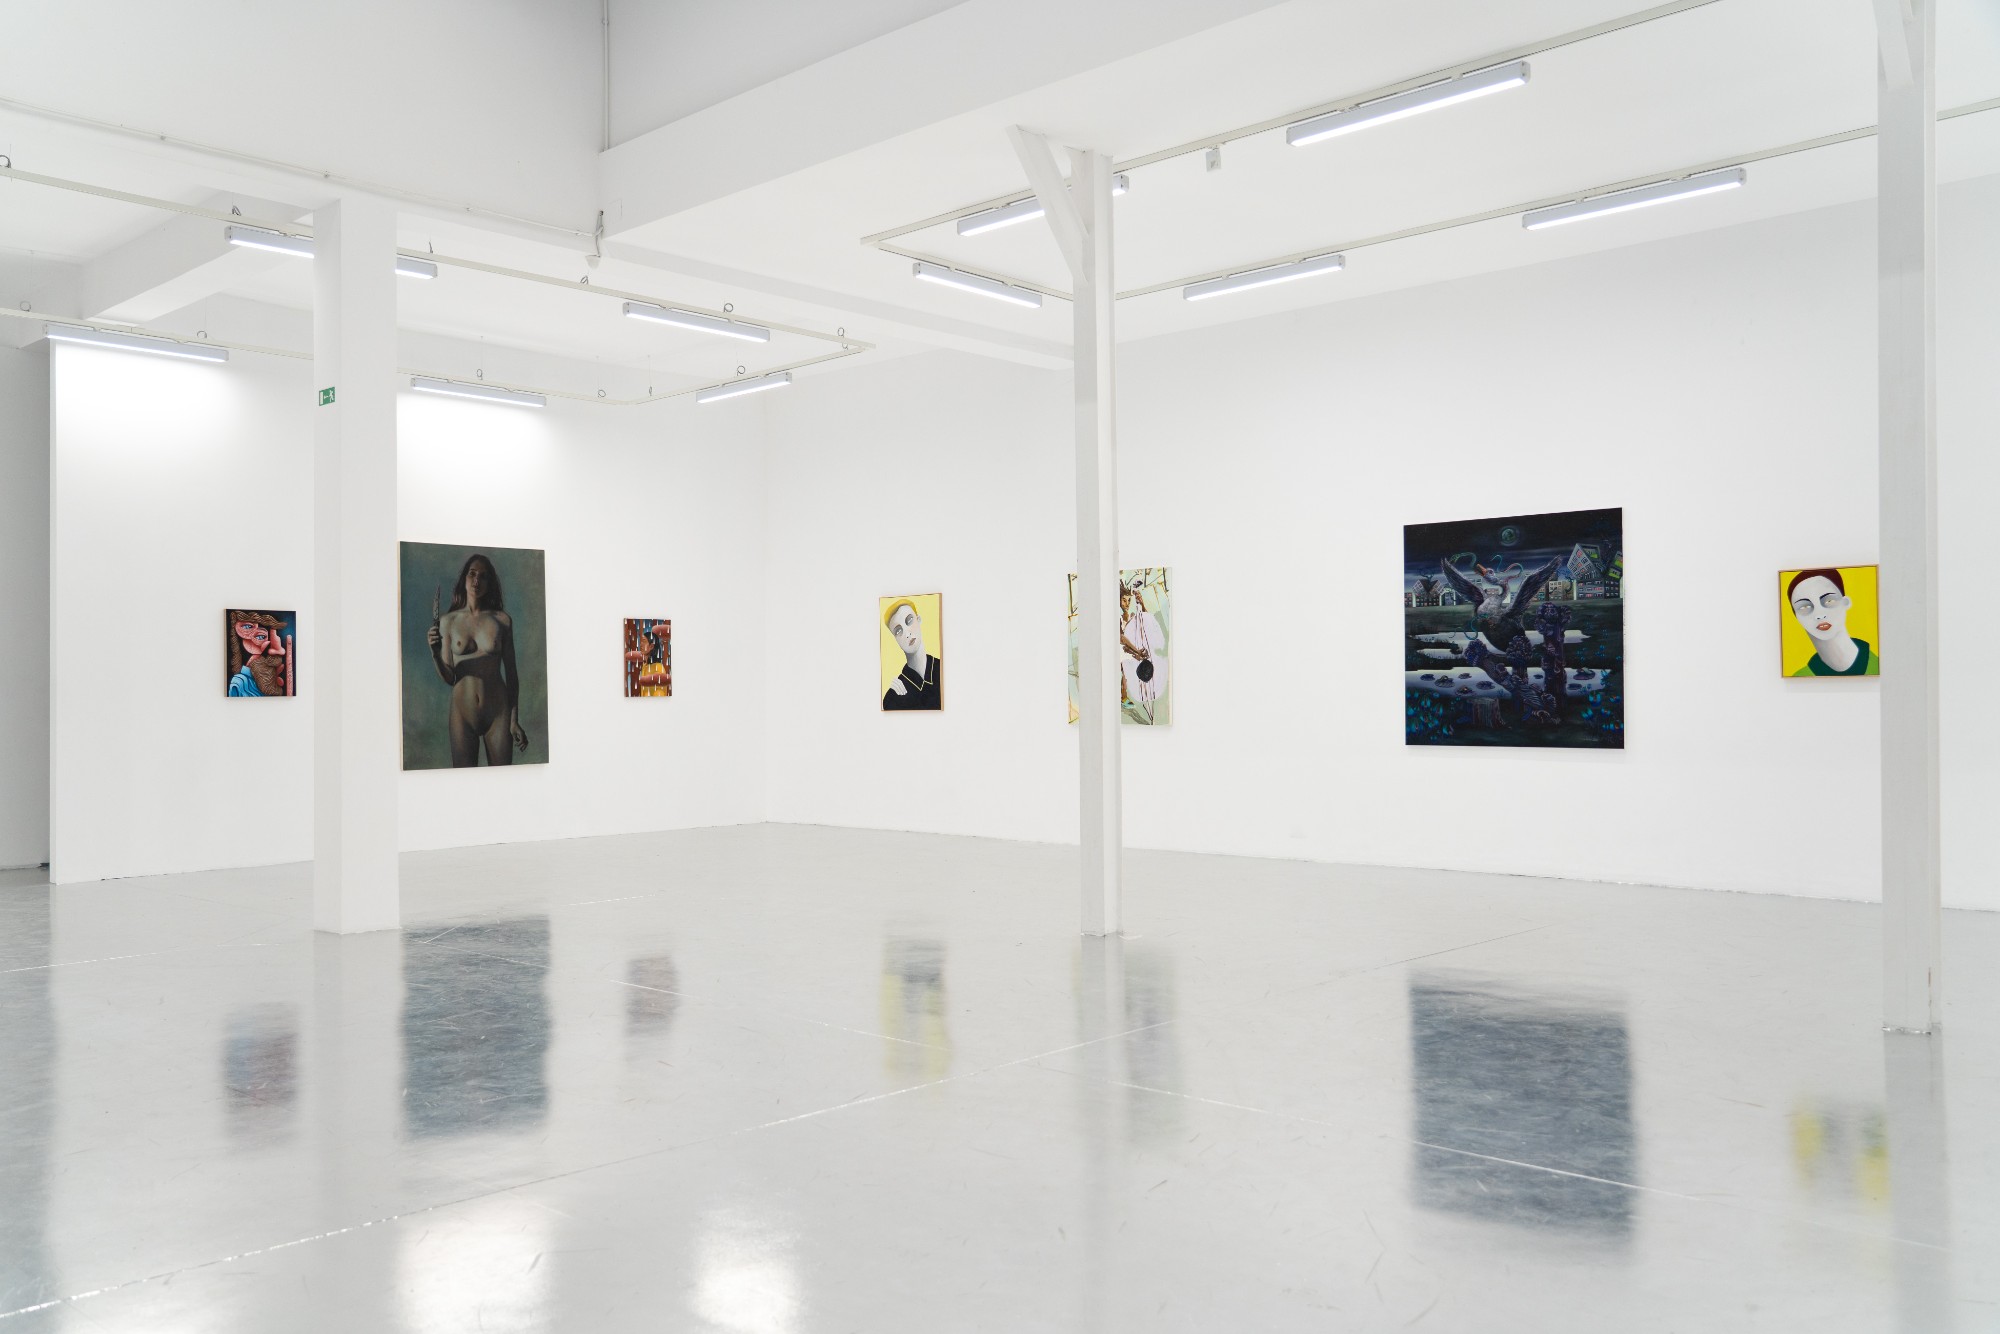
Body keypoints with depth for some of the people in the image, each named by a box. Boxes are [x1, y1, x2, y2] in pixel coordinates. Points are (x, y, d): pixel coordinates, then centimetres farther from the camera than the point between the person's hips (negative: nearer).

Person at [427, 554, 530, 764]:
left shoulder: (502, 620, 0)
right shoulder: (448, 621, 1)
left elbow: (511, 673, 3)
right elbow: (449, 678, 0)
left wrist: (514, 720, 0)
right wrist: (435, 653, -18)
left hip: (498, 713, 0)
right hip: (462, 714, 0)